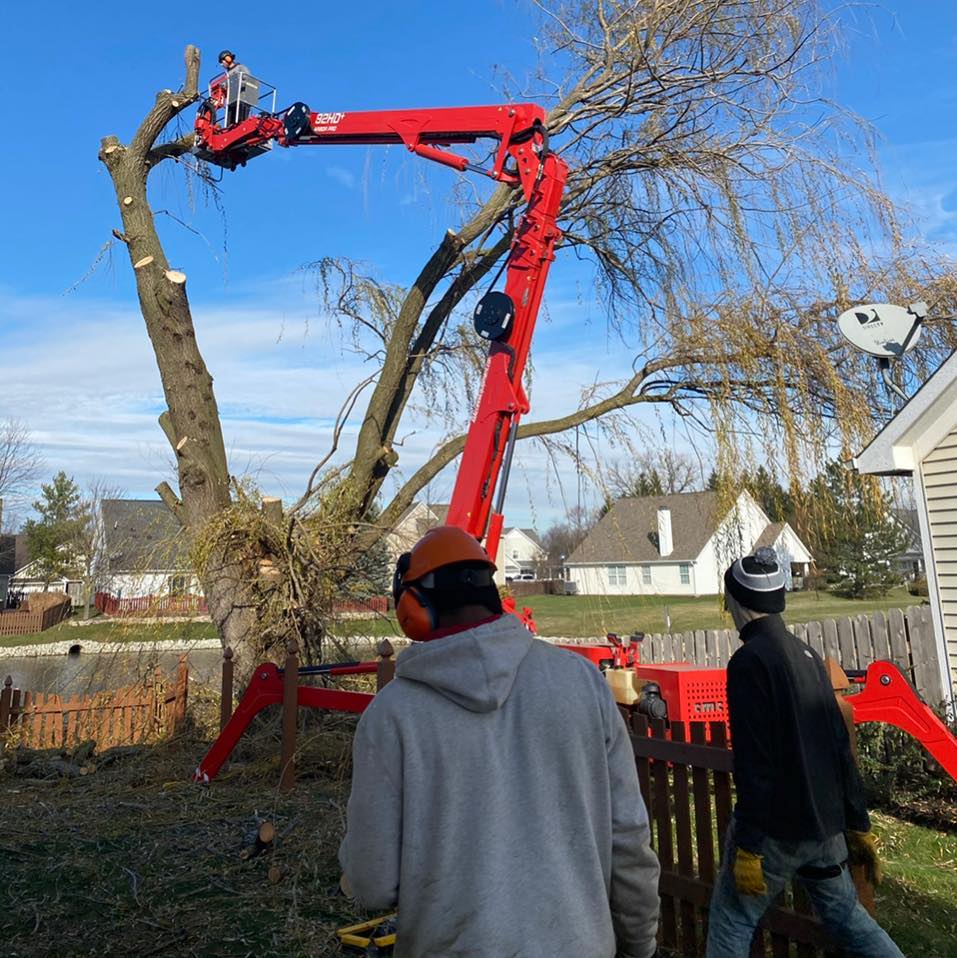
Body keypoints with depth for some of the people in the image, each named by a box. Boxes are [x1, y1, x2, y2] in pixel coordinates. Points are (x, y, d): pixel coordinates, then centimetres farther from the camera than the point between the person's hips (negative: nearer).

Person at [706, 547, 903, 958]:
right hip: (827, 827, 8)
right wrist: (858, 824, 16)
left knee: (730, 924, 7)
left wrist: (748, 845, -17)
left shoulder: (749, 661, -16)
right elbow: (841, 749, 11)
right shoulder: (808, 656, 8)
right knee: (847, 916, 22)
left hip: (775, 829, -8)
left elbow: (754, 763, -20)